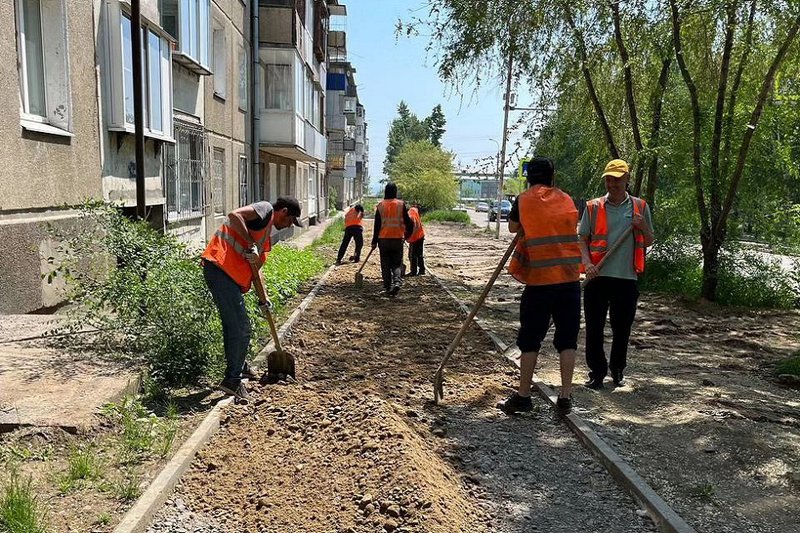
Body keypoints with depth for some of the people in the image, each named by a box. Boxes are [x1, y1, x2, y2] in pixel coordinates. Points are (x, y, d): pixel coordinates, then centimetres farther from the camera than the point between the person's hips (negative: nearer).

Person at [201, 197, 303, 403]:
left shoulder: (266, 233, 25)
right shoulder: (266, 209, -3)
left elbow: (255, 268, 28)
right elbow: (234, 215, -21)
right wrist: (251, 244, -18)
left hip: (231, 275, 10)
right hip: (220, 268, -10)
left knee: (232, 325, 23)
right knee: (241, 328, -7)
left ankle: (239, 366, 40)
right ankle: (232, 380, 1)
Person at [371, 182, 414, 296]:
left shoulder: (380, 205, -1)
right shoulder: (401, 204, -2)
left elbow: (377, 225, 0)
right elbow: (408, 222, -1)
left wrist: (374, 241, 4)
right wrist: (407, 234, 17)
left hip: (383, 239, 0)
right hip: (398, 238, 0)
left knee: (385, 265, 9)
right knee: (397, 263, 7)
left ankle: (387, 287, 8)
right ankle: (397, 281, -17)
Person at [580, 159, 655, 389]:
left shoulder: (640, 206, 8)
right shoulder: (593, 207, 5)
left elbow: (649, 243, 14)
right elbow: (582, 239, 5)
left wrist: (643, 227, -7)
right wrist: (587, 263, -12)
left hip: (627, 277, 1)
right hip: (598, 276, -1)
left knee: (622, 328, 10)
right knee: (594, 327, 2)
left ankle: (617, 369, 29)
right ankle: (597, 371, 16)